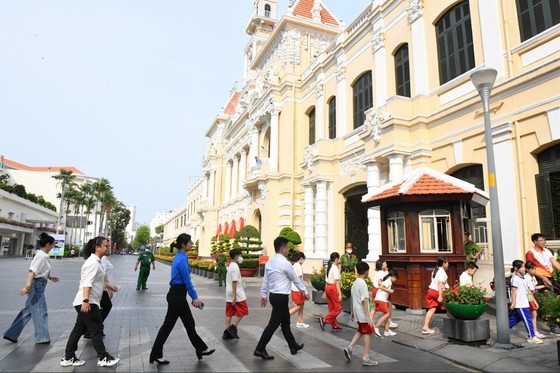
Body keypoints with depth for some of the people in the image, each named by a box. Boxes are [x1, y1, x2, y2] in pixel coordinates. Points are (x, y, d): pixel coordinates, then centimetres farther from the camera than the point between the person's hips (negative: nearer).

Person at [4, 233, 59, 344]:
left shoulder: (42, 255, 11)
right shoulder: (41, 256, -18)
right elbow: (32, 272, -27)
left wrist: (50, 277, 29)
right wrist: (27, 286, -34)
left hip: (38, 285, 9)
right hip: (37, 285, -9)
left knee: (28, 310, 18)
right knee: (40, 311, 1)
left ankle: (11, 334, 27)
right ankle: (42, 337, 12)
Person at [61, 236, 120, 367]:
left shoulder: (95, 261, 15)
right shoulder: (93, 262, -18)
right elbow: (87, 283, -27)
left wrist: (108, 286, 36)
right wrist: (86, 300, -35)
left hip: (88, 302, 10)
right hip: (87, 302, -10)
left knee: (79, 329, 15)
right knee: (96, 329, -1)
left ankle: (68, 358, 23)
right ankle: (103, 358, 9)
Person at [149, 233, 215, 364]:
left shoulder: (181, 257, 10)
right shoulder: (181, 259, -20)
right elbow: (187, 281, -16)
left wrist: (194, 297, 18)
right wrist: (195, 297, -7)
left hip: (178, 295, 10)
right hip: (177, 295, -10)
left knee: (189, 323, 15)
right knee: (168, 325, 3)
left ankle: (201, 349, 25)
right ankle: (156, 355, 16)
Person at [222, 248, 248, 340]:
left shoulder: (230, 266, 15)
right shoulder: (235, 267, -15)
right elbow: (234, 282, -20)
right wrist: (234, 297, -21)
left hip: (229, 294, 9)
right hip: (237, 294, -9)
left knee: (229, 313, 9)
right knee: (242, 311, 2)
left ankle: (227, 333, 9)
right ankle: (233, 327, -3)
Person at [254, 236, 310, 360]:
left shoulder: (270, 262, 6)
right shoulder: (285, 263, -17)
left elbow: (265, 279, 10)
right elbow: (295, 279, -8)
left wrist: (264, 295, 18)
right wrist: (305, 292, 4)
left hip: (274, 295, 9)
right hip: (281, 297, -9)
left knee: (285, 322, 19)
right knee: (273, 324, -2)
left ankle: (293, 346, 31)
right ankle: (260, 349, 2)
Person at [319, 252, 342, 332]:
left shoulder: (329, 267, 12)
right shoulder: (335, 268, -15)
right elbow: (337, 282, -20)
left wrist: (325, 292, 18)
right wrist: (340, 294, -21)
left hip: (328, 287, 9)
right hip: (333, 288, -9)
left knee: (332, 308, 14)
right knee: (338, 308, 1)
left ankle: (335, 326, 22)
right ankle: (324, 319, -2)